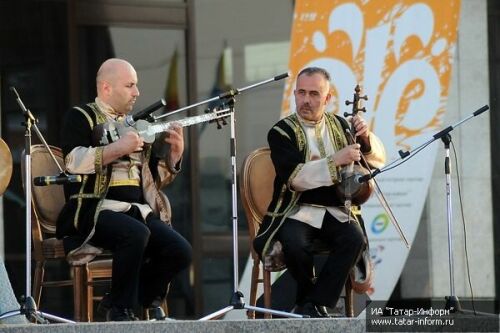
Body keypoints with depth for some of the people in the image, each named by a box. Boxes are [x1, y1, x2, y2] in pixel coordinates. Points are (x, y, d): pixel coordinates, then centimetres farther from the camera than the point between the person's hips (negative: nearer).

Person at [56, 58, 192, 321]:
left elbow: (156, 178, 24)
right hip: (93, 210, -6)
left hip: (137, 210, 6)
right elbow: (74, 162, -14)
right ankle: (121, 310, -17)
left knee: (180, 252, -17)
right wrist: (118, 148, -19)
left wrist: (175, 153, 6)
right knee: (136, 233, -36)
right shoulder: (81, 117, 4)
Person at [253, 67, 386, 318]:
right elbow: (294, 178, -19)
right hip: (298, 211, -3)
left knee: (355, 239, -28)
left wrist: (366, 139, -8)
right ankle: (311, 301, -5)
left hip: (336, 211, 3)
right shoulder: (281, 132, -3)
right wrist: (336, 161, -27)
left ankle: (312, 305, -18)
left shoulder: (339, 125, 12)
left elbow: (378, 160, 13)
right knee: (295, 244, -34)